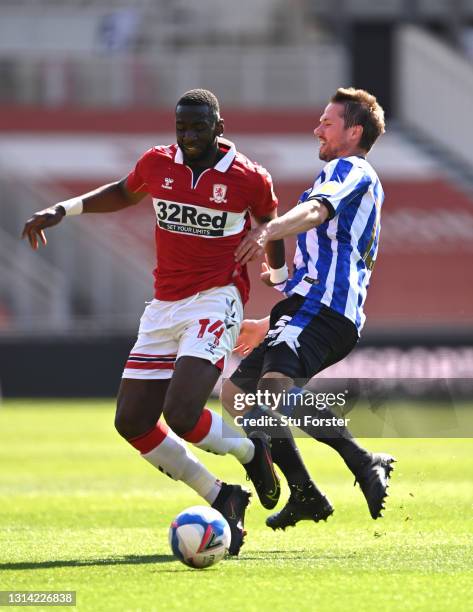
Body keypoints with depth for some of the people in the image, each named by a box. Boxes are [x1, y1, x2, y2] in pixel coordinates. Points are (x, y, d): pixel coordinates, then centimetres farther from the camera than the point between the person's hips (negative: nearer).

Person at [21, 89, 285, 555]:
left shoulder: (249, 179, -8)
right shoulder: (157, 164, 3)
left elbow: (270, 227, 11)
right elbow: (125, 193, 24)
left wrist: (281, 279, 22)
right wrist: (61, 210, 18)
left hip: (216, 302, -6)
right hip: (164, 306, 6)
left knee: (181, 416, -23)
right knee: (132, 422, 0)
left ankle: (248, 450, 9)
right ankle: (219, 497, 12)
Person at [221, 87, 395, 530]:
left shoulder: (349, 170, 3)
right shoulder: (356, 181, 33)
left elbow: (316, 210, -22)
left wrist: (268, 231, -42)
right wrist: (269, 325, 39)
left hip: (322, 308, -10)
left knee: (276, 385, -32)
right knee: (237, 393, 13)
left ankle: (366, 465, -33)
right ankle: (304, 495, 9)